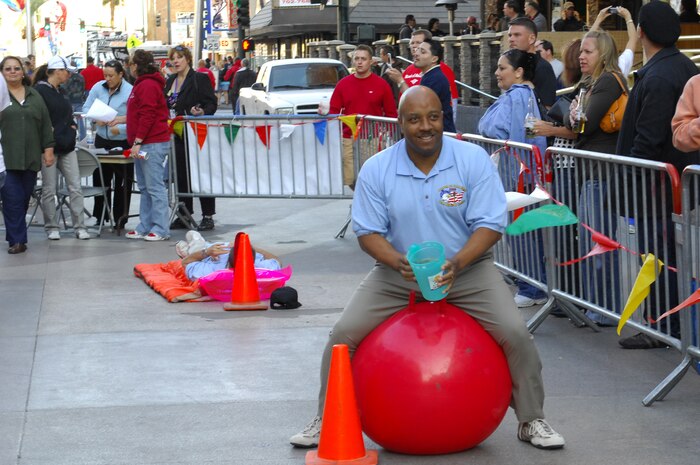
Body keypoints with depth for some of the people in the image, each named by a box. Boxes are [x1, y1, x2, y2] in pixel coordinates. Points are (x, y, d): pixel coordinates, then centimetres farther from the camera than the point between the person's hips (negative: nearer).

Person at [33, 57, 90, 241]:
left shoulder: (60, 92, 16)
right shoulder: (40, 91, -10)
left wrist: (73, 126, 8)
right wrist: (48, 131, -15)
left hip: (67, 147, 7)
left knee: (75, 187, 2)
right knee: (49, 189, 2)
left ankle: (80, 227, 4)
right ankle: (51, 228, 11)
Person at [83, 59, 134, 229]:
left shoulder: (130, 92, -14)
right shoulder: (98, 88, 1)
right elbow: (87, 109, 6)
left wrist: (120, 128, -27)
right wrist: (96, 120, -12)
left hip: (123, 142, -4)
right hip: (102, 139, 4)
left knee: (122, 182, 5)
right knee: (100, 177, 9)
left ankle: (120, 219, 14)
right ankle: (100, 217, 21)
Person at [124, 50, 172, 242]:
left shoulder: (147, 86, -14)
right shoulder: (142, 84, 19)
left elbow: (147, 116, -20)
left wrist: (137, 142, -20)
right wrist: (119, 119, 31)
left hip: (152, 144, -11)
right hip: (144, 145, 11)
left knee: (155, 187, -9)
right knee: (145, 188, 12)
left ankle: (161, 229, -8)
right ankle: (145, 227, 16)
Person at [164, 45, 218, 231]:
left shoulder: (200, 79, -5)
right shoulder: (170, 81, 15)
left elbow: (212, 104, -10)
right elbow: (165, 107, 23)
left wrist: (202, 112, -28)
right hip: (177, 136, 7)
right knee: (181, 176, 8)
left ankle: (208, 216, 2)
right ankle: (185, 215, 15)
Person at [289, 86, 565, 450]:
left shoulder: (473, 160, -11)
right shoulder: (376, 170, -8)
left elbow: (490, 225, -12)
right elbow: (368, 233, -5)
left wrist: (456, 263, -30)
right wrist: (398, 263, -27)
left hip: (466, 269, -1)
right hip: (398, 272, 1)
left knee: (514, 334, -18)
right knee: (343, 334, -12)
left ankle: (531, 420, 4)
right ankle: (326, 420, 10)